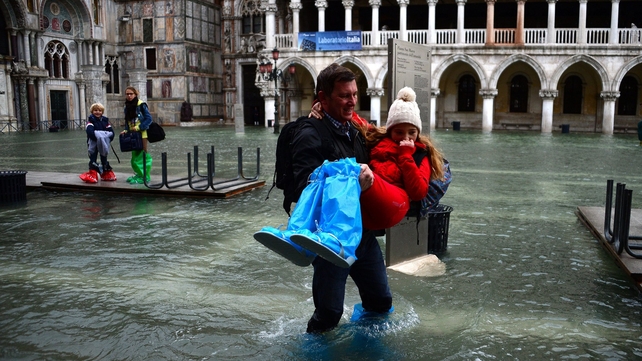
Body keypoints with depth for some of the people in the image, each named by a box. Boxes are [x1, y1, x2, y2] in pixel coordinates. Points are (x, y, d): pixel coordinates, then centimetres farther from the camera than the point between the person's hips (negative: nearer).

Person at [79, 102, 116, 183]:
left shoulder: (105, 120, 2)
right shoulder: (91, 120, -9)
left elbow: (111, 132, -6)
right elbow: (90, 132, -26)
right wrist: (99, 137, -31)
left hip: (104, 143, 4)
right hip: (93, 144, -4)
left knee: (104, 158, 17)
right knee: (93, 158, 3)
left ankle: (106, 171, 29)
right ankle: (92, 173, 7)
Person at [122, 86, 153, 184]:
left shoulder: (141, 105, -7)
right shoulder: (127, 107, 13)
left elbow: (149, 119, -11)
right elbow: (127, 122, 20)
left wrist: (138, 127, -15)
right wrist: (126, 130, 3)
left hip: (142, 133, -7)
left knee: (142, 154, -7)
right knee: (135, 155, 11)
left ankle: (144, 177, -3)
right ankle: (138, 174, 22)